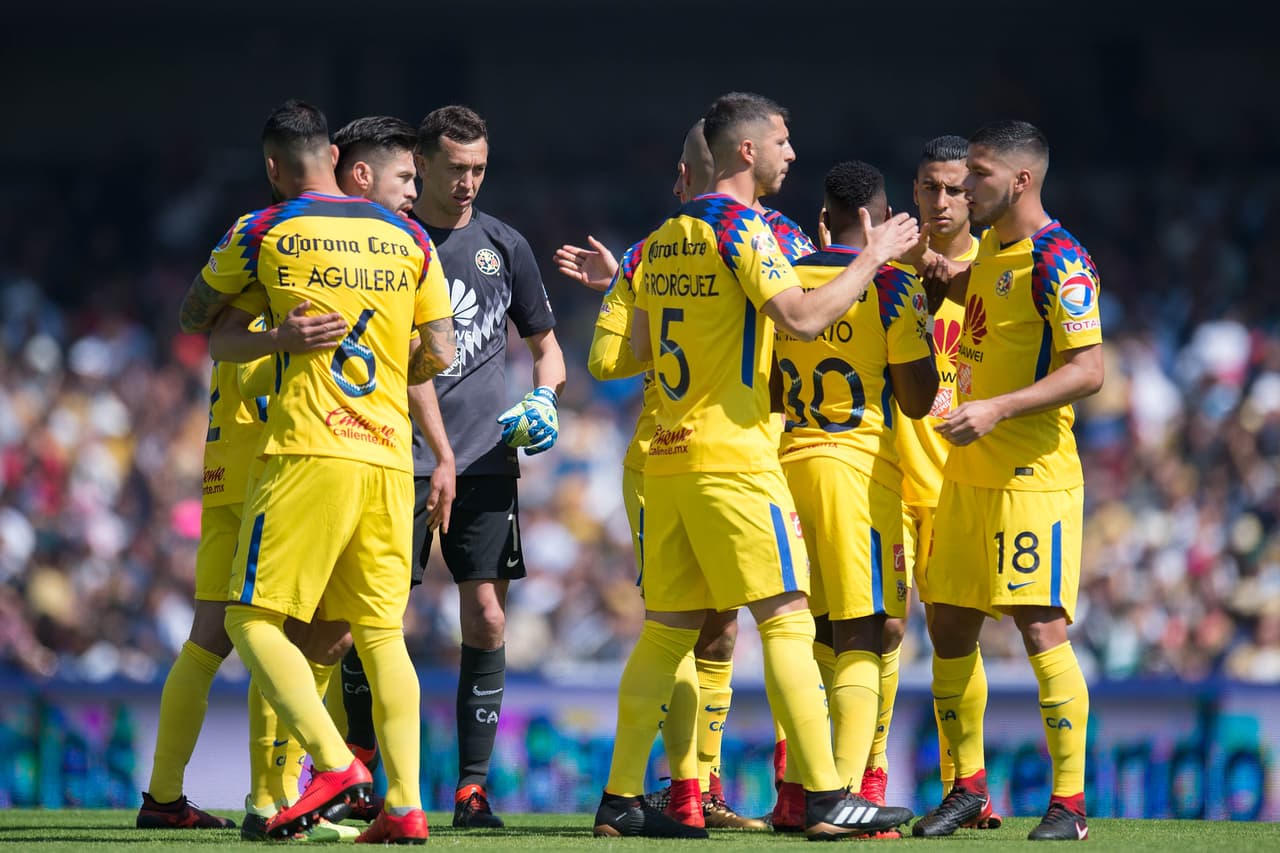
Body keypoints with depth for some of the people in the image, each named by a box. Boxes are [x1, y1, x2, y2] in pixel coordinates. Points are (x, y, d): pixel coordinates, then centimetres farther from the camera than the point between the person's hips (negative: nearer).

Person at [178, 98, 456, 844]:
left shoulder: (264, 233, 1)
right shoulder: (409, 238, 10)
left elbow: (196, 317, 15)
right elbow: (440, 355, 10)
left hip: (309, 452, -4)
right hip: (388, 455, 5)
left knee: (254, 620, -1)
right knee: (382, 632, 8)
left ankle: (335, 764, -19)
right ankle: (407, 804, -1)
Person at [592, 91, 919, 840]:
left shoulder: (665, 237, 16)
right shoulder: (739, 225, -10)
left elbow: (642, 346, 21)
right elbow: (802, 316, -19)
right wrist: (874, 257, -9)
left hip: (670, 454, 8)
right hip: (733, 454, -8)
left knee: (668, 629, 10)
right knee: (787, 619, -8)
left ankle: (621, 799, 8)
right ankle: (827, 798, -12)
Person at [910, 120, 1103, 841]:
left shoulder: (1058, 262, -14)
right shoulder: (993, 247, 12)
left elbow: (1089, 370, -20)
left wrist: (997, 409, -27)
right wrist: (941, 272, 13)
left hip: (1033, 476, -9)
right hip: (969, 476, 9)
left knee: (1042, 627, -11)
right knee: (949, 627, 9)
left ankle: (1070, 805, -8)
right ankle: (968, 789, 20)